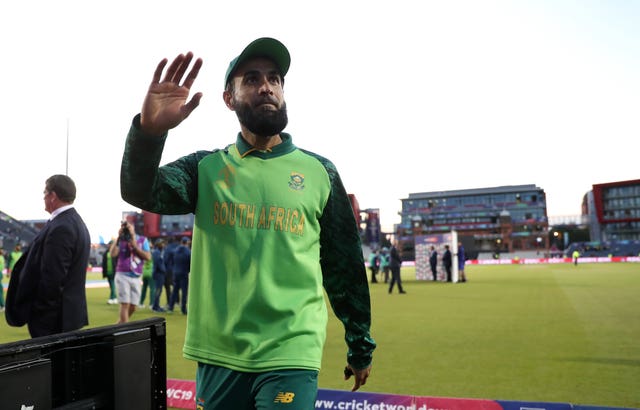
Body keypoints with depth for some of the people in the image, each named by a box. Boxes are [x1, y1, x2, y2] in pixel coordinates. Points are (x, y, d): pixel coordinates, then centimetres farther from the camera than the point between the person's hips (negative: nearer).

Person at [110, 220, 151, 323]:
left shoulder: (142, 240, 6)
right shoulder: (121, 240, 2)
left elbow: (148, 257, -5)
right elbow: (113, 254, -14)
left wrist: (135, 246, -11)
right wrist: (118, 237, -14)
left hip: (136, 277, 3)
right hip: (122, 276, -3)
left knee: (132, 307, 6)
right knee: (125, 304, -12)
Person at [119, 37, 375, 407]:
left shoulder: (319, 172, 2)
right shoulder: (207, 168, 3)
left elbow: (346, 265, 5)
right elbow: (140, 192, -14)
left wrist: (361, 345, 10)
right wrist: (149, 130, -33)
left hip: (291, 356, -1)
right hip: (218, 356, 2)